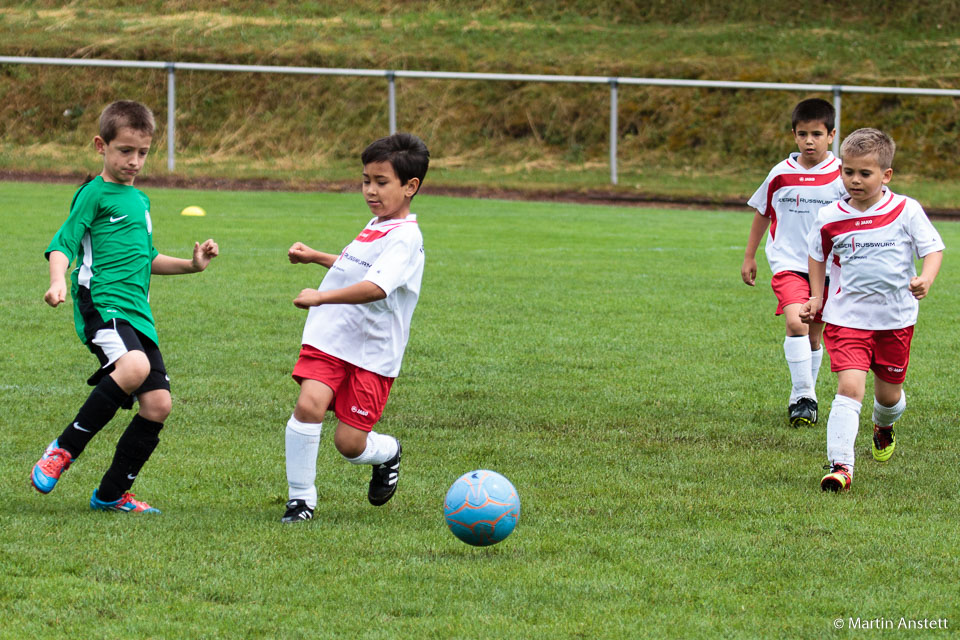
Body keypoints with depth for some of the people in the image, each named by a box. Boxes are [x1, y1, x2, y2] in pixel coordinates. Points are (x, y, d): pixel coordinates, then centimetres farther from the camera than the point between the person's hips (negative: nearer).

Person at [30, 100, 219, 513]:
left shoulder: (140, 200, 24)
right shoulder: (95, 194, 0)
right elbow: (62, 244, -8)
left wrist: (190, 264, 24)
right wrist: (58, 281, -27)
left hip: (136, 313, 8)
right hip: (100, 303, -8)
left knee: (157, 403, -2)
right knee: (134, 366, -34)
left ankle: (111, 494, 11)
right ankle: (64, 449, -19)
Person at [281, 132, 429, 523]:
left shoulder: (404, 238, -15)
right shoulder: (376, 226, 14)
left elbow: (376, 287, -33)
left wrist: (323, 297, -41)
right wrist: (316, 257, 33)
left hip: (372, 352, -6)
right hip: (330, 339, 6)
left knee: (349, 443, -5)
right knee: (309, 403, -19)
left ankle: (387, 453, 32)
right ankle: (300, 498, -9)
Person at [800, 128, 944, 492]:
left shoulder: (906, 211, -8)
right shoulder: (830, 219, -3)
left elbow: (933, 248, -1)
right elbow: (818, 256, 16)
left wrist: (926, 279, -20)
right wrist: (816, 298, 11)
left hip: (895, 321, 1)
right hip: (847, 319, -1)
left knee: (889, 393, 16)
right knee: (849, 388, -18)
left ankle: (884, 427, 53)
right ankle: (840, 467, -20)